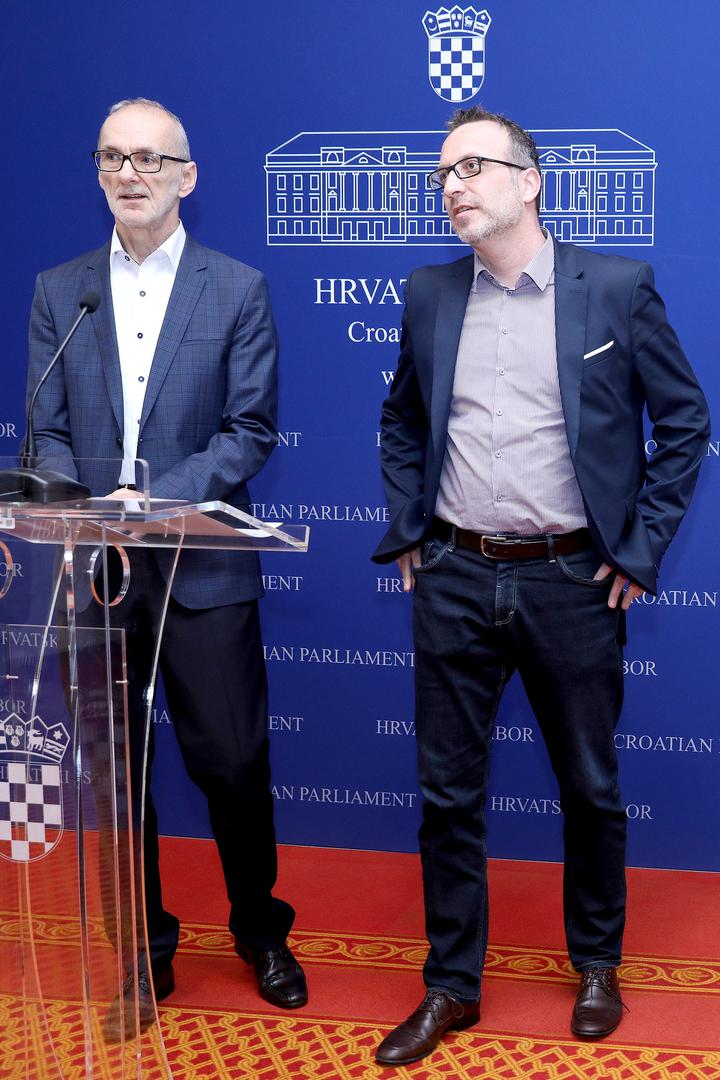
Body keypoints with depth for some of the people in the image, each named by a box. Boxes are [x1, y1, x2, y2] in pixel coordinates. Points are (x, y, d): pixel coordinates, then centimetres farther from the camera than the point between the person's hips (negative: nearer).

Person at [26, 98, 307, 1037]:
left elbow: (250, 430, -5)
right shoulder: (58, 291, 9)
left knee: (233, 762, 5)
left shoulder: (239, 289, 2)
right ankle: (145, 957, 26)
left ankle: (259, 929, 29)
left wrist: (153, 501, -18)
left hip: (202, 570, -2)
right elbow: (48, 433, 5)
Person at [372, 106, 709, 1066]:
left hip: (572, 581, -2)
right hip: (454, 580, 3)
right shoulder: (430, 296, 5)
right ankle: (452, 986, 23)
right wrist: (408, 533, 8)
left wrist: (640, 550, -4)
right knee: (448, 790, 8)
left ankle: (597, 963, 34)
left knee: (590, 786, 12)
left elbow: (685, 421, -1)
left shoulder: (617, 288, -5)